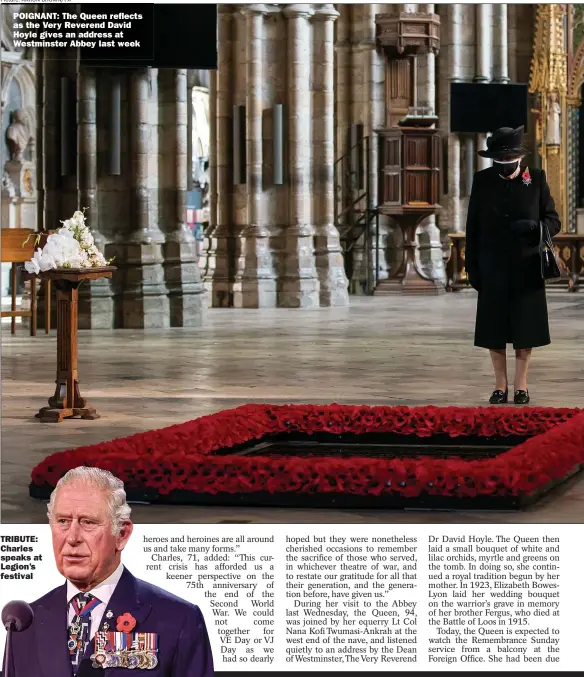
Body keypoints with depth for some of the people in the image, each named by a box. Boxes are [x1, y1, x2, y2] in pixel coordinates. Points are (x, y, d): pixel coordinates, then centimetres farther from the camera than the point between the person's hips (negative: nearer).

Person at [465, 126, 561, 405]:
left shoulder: (536, 179, 0)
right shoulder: (482, 181, 1)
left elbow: (553, 221, 3)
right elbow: (472, 227, 4)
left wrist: (533, 226, -19)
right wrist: (472, 266, 1)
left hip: (527, 267, 0)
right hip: (493, 267, 1)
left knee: (525, 329, 3)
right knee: (494, 329, 2)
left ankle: (521, 384, 14)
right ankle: (500, 385, 12)